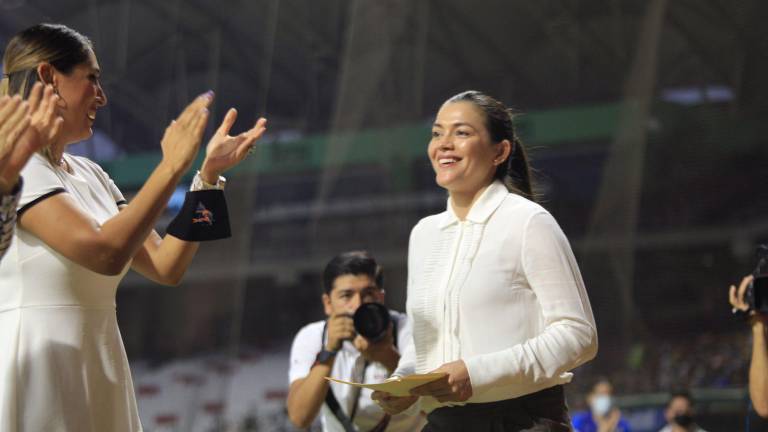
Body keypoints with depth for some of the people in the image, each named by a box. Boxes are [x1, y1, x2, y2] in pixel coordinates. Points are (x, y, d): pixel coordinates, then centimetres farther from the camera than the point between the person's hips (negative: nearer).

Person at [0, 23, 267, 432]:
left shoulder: (89, 175, 14)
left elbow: (166, 266, 10)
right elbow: (105, 253, -23)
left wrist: (210, 172, 6)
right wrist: (171, 167, -19)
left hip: (96, 371, 8)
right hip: (37, 368, -8)